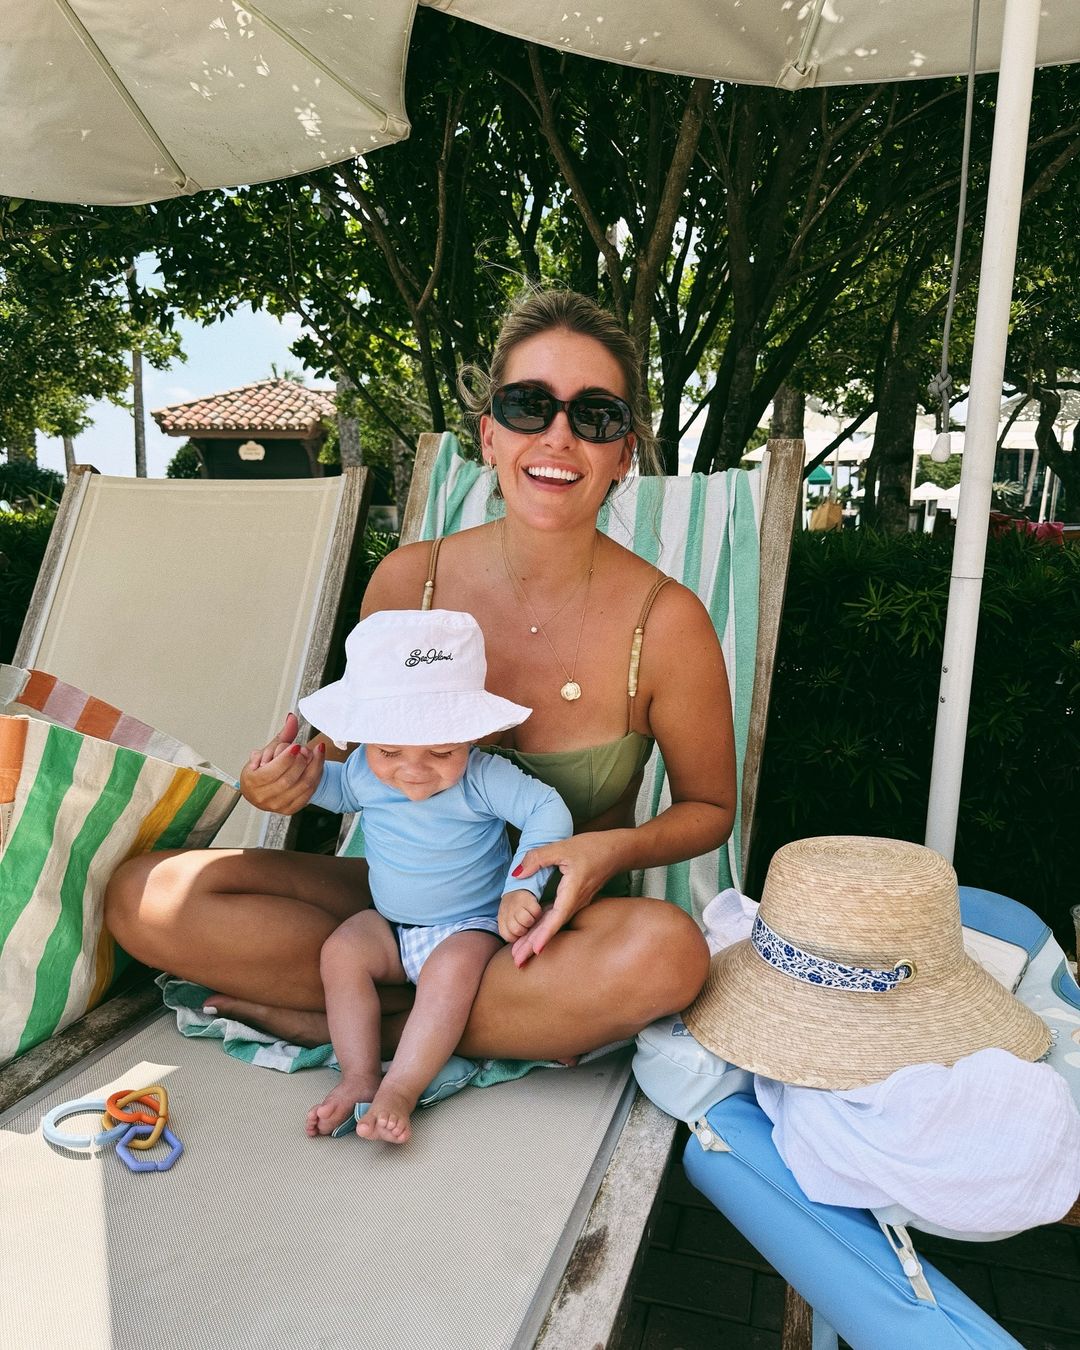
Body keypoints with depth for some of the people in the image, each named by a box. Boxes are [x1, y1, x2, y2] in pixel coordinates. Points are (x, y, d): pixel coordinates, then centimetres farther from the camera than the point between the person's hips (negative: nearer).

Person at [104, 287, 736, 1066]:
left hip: (561, 924, -2)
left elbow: (709, 807, -1)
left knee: (669, 951, -36)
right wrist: (297, 778, -16)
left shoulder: (665, 621, -16)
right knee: (147, 896, -14)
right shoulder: (409, 581, -9)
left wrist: (611, 850, -21)